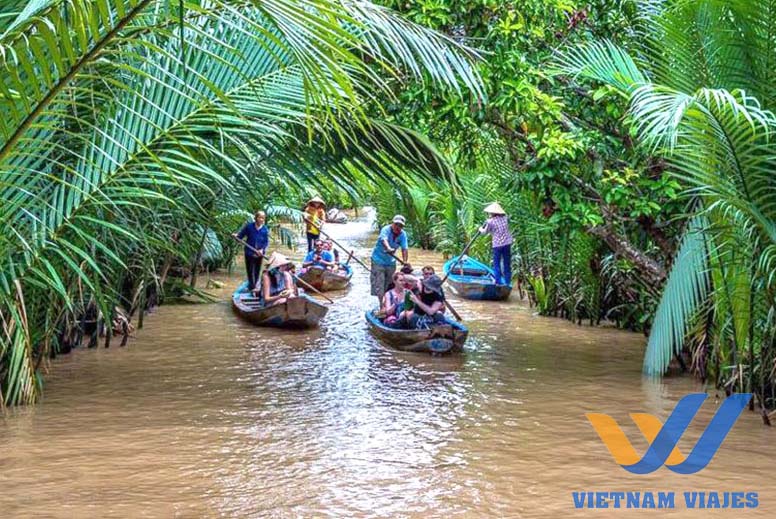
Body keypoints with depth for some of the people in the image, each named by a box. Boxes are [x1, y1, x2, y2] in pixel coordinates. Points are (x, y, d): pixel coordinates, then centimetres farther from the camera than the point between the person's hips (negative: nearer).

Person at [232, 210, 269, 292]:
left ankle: (252, 286, 28)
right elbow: (241, 235, 0)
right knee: (250, 270, -4)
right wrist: (236, 236, -22)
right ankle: (252, 286, -1)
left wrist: (262, 250, -16)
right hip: (249, 252, -2)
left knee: (257, 270, 12)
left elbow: (266, 242, -1)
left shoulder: (265, 229, -3)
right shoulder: (249, 226, -6)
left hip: (259, 253, 2)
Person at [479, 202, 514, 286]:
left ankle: (498, 281, 0)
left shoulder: (491, 221, -8)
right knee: (507, 263, 12)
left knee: (496, 264, 6)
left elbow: (485, 232, 4)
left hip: (497, 245, -4)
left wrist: (481, 229, 28)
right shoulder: (505, 218, 3)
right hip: (507, 244, 4)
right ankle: (507, 281, 15)